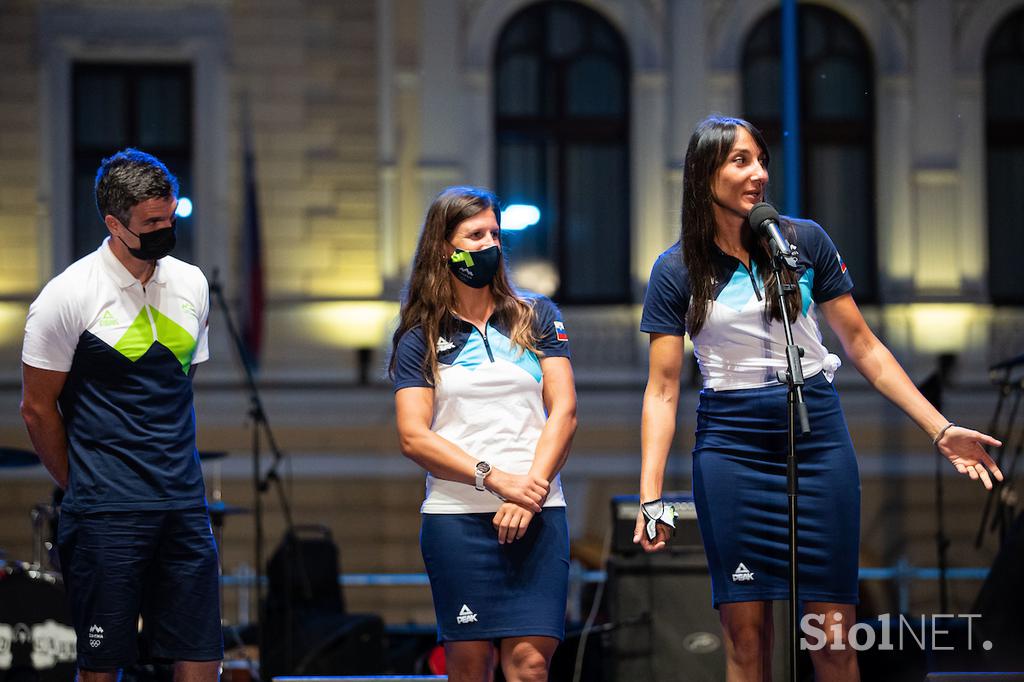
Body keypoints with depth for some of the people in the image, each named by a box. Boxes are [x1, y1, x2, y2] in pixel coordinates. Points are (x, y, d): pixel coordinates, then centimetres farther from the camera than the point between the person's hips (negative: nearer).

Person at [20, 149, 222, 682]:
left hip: (184, 506, 5)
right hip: (107, 515, -5)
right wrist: (82, 487, 8)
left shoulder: (191, 283, 10)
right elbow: (37, 407, 0)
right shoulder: (69, 295, -7)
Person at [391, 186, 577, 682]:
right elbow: (414, 437, -1)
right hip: (456, 514, -1)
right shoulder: (420, 338, 8)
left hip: (538, 513, 1)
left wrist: (528, 494, -9)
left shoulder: (537, 317, 13)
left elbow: (563, 412, 5)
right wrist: (495, 478, -13)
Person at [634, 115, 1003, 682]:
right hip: (729, 441, -1)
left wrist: (941, 430, 2)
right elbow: (662, 389, 0)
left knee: (834, 635, -1)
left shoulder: (805, 241, 2)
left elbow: (862, 346, 7)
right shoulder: (676, 271, 0)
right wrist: (650, 496, -10)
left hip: (818, 438, 1)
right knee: (745, 635, -2)